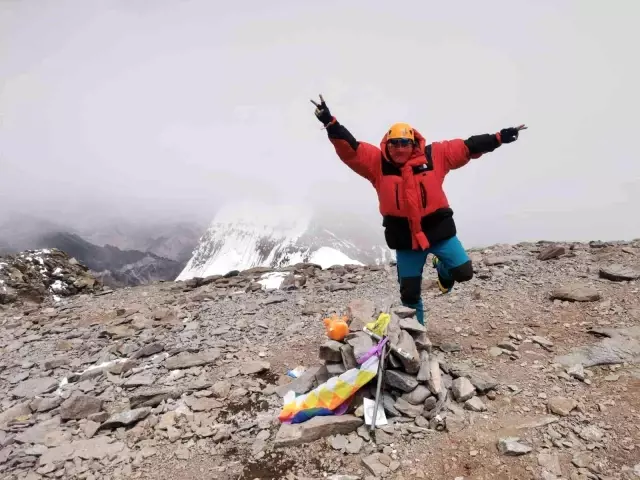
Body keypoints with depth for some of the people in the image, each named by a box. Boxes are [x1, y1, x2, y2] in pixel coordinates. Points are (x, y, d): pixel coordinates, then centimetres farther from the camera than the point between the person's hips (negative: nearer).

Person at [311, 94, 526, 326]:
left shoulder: (434, 155, -3)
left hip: (438, 228, 0)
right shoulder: (377, 162, -5)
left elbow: (467, 147, 1)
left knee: (464, 272, -5)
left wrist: (499, 137, -2)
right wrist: (331, 124, -25)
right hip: (404, 236, 0)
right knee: (409, 292, 8)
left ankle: (442, 269, 31)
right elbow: (350, 149, -13)